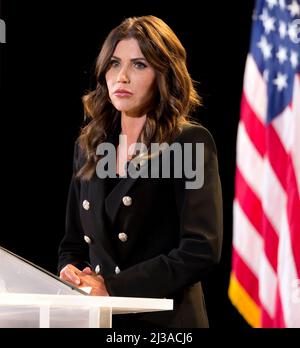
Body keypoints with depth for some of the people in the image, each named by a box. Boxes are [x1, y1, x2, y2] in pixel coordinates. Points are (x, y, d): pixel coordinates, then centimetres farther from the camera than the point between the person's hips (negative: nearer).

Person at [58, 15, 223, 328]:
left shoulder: (190, 142, -5)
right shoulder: (89, 147, 13)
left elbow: (201, 251, -13)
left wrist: (111, 287, -16)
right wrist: (71, 271, -2)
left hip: (163, 319, -4)